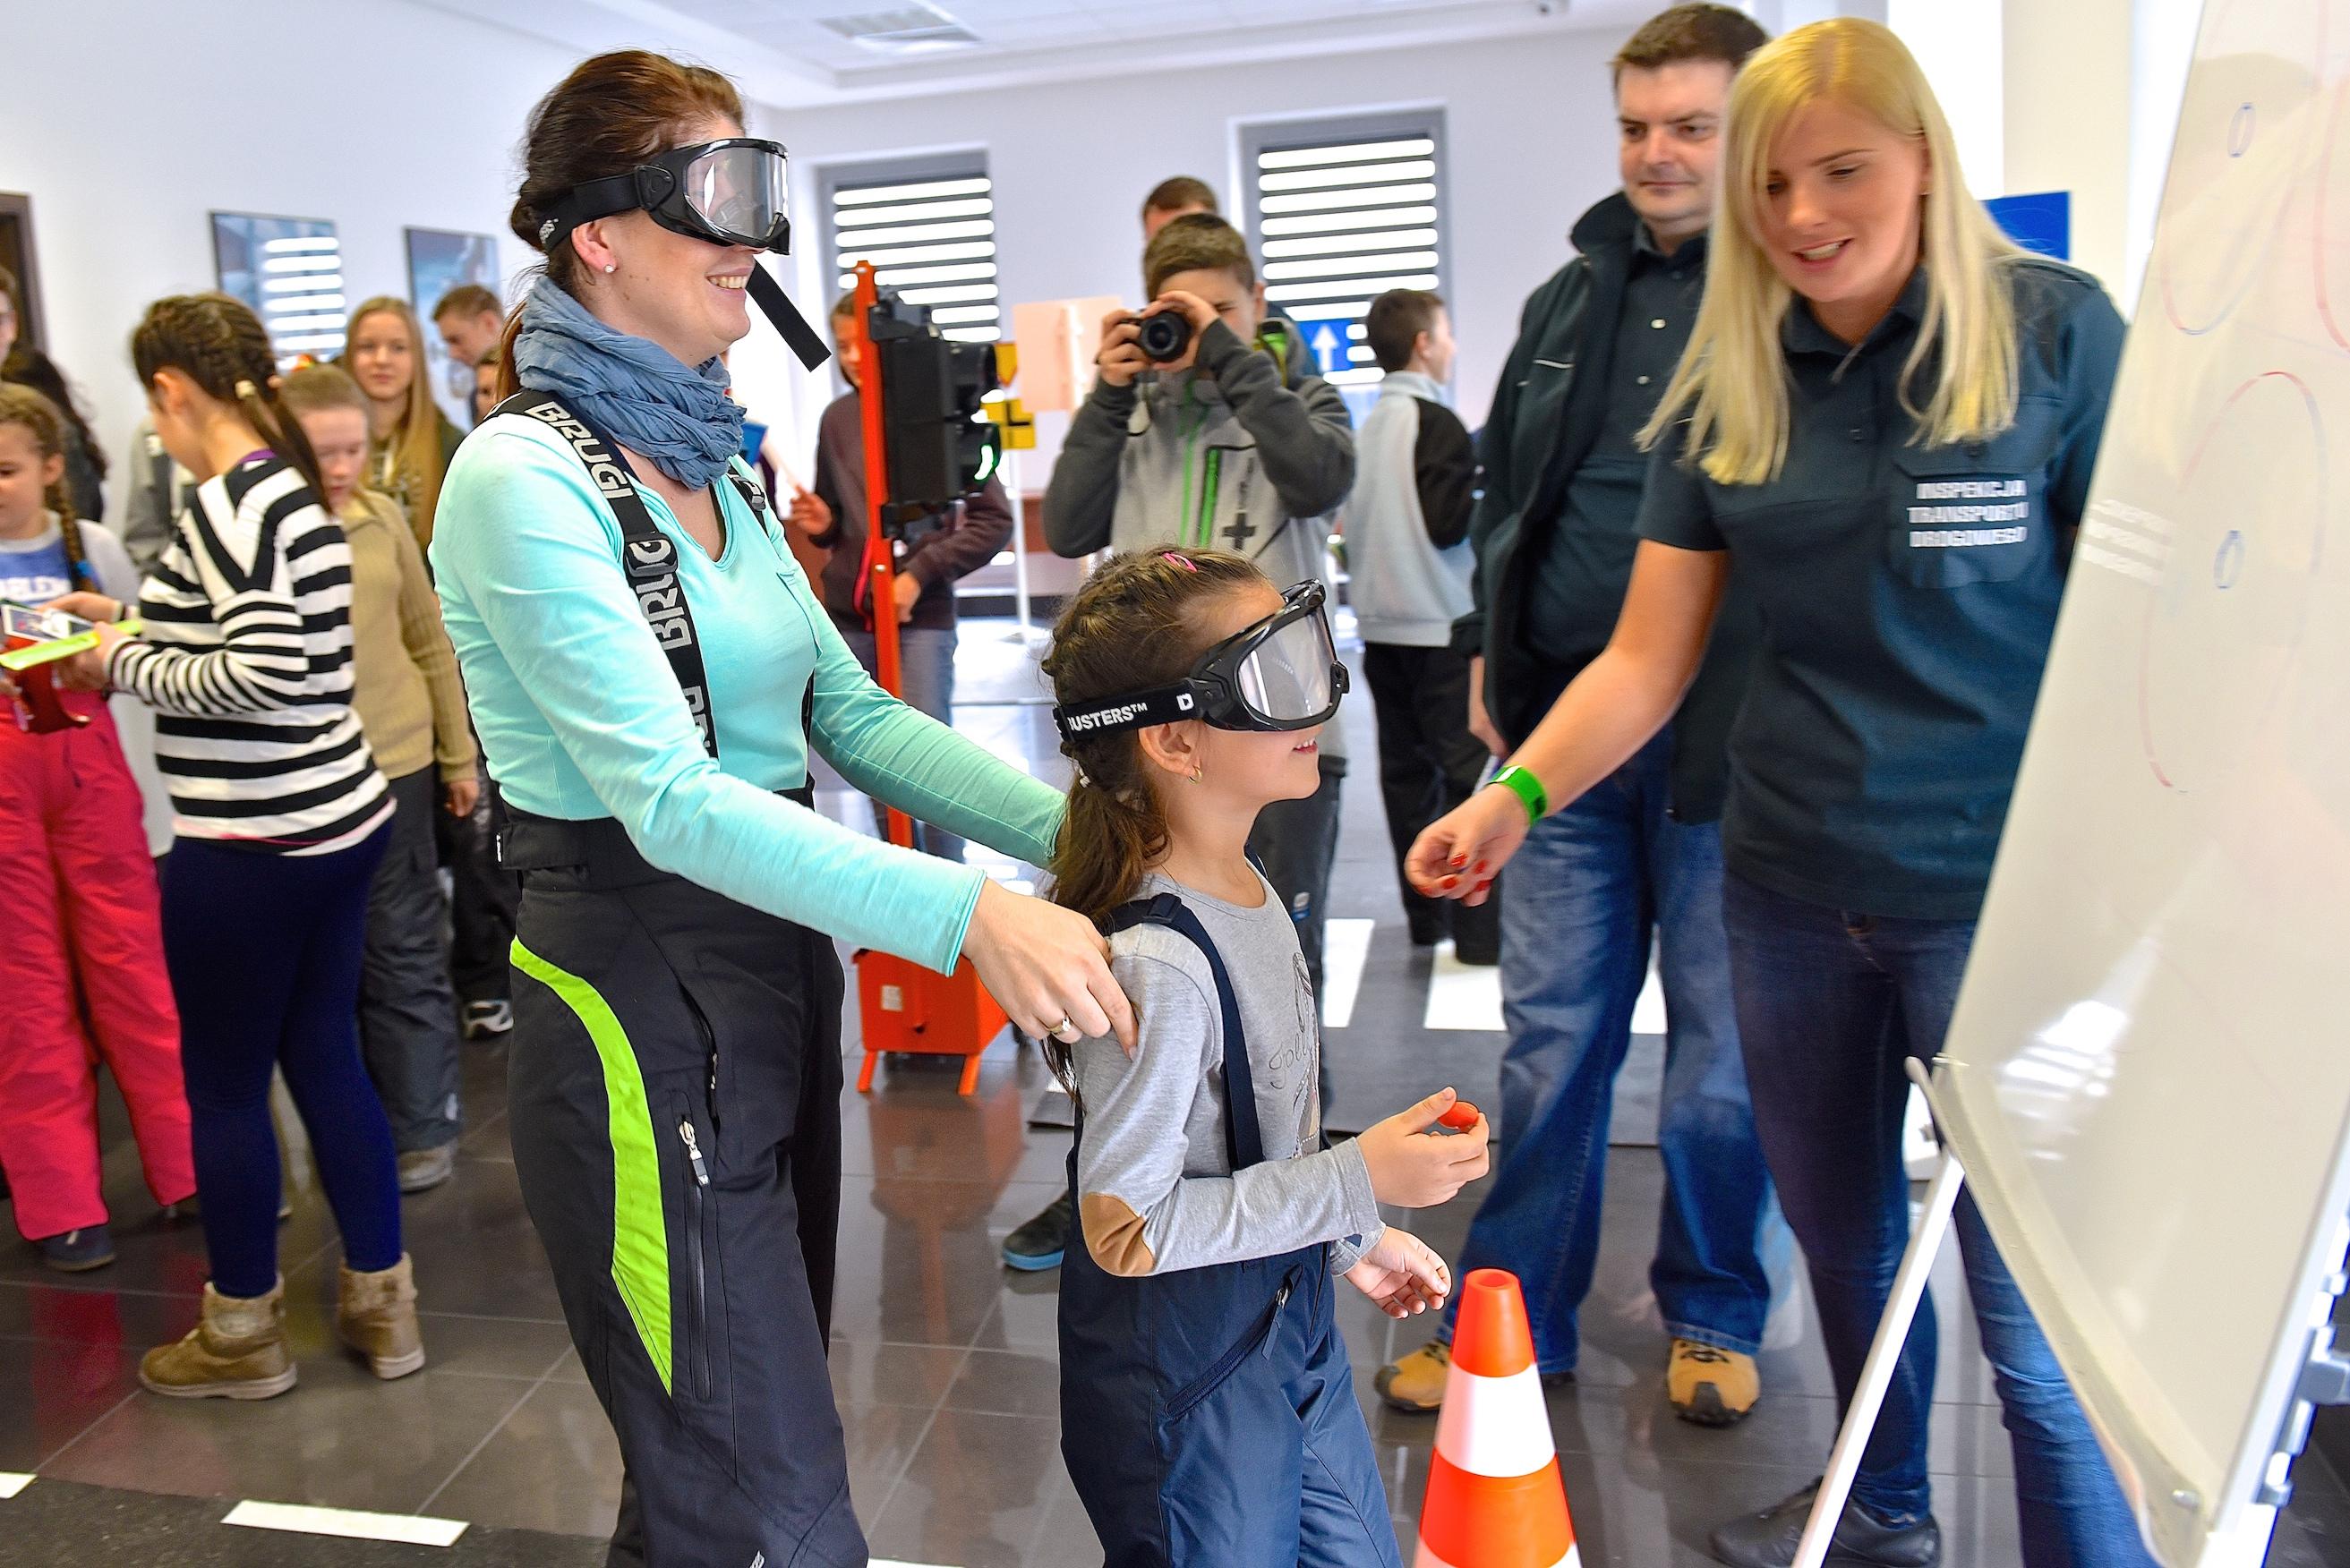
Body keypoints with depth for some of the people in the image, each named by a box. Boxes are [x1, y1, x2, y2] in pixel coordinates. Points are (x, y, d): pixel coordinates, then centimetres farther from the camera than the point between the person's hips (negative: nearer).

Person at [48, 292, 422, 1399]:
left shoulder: (231, 506, -17)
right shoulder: (294, 489, 10)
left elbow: (261, 676, -25)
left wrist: (126, 667, -11)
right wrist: (136, 619, 20)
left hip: (249, 849, -9)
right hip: (338, 818, 9)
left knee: (223, 1087, 8)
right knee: (326, 1057, 16)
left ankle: (243, 1333, 24)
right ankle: (379, 1301, 26)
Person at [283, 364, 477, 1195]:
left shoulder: (383, 517, 1)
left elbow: (430, 642, 8)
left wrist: (459, 755, 10)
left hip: (396, 761, 1)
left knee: (405, 955, 9)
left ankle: (422, 1127, 20)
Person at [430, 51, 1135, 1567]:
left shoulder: (711, 463, 9)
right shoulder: (525, 476, -16)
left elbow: (849, 714, 6)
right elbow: (673, 800, -25)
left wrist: (1075, 825, -7)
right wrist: (967, 913, -34)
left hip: (778, 970, 8)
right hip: (642, 998, -8)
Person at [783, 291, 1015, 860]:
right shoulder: (836, 419, 8)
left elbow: (993, 518, -4)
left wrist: (921, 572, -12)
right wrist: (821, 524, -2)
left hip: (921, 619, -4)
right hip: (847, 619, 5)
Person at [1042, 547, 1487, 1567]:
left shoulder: (1251, 896, -2)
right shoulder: (1155, 966, -30)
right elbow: (1125, 1232, -26)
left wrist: (1349, 1240, 17)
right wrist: (1355, 1183, -24)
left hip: (1293, 1323, 9)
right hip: (1185, 1388, -8)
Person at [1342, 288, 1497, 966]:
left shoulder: (1367, 428, 11)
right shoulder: (1436, 424, -12)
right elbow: (1449, 522, -17)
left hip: (1379, 625, 8)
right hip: (1439, 628, -8)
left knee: (1405, 769, 11)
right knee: (1468, 770, -4)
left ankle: (1424, 915, 18)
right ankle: (1478, 927, -3)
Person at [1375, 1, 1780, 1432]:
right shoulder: (1572, 300, 13)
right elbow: (1506, 487, 21)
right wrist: (1490, 645, 14)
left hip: (1732, 736, -4)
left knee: (1725, 1045, 10)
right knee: (1552, 1039, 10)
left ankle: (1715, 1319, 30)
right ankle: (1514, 1319, 23)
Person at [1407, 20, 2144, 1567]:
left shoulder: (2054, 332, -7)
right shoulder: (1730, 388, 4)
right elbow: (1648, 657, 3)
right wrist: (1515, 793, -12)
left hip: (2000, 892, -4)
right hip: (1792, 885, 5)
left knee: (2039, 1308, -2)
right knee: (1839, 1231, 21)